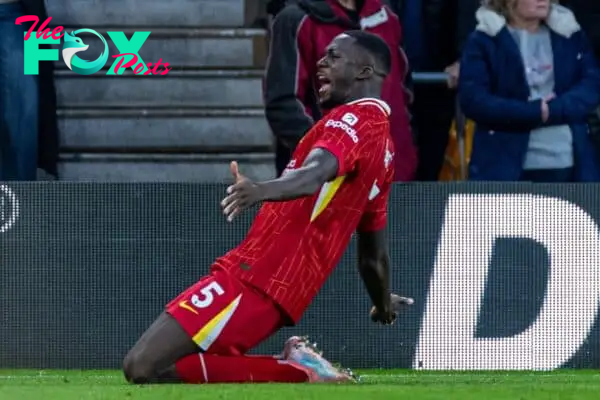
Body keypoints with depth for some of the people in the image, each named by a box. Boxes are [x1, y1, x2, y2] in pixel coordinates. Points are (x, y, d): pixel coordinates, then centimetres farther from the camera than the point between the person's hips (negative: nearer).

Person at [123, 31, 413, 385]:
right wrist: (384, 304, 50)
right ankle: (298, 370, 5)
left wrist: (262, 190, -49)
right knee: (158, 367, 10)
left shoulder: (358, 116, -7)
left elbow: (314, 175, -30)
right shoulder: (385, 148, 22)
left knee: (143, 368, -18)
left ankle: (296, 370, -11)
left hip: (255, 277, -10)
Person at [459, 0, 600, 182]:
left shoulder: (569, 36, 10)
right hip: (505, 165, -4)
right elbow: (472, 99, -10)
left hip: (565, 162, 4)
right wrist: (535, 112, -17)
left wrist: (553, 110, -18)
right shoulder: (484, 40, 0)